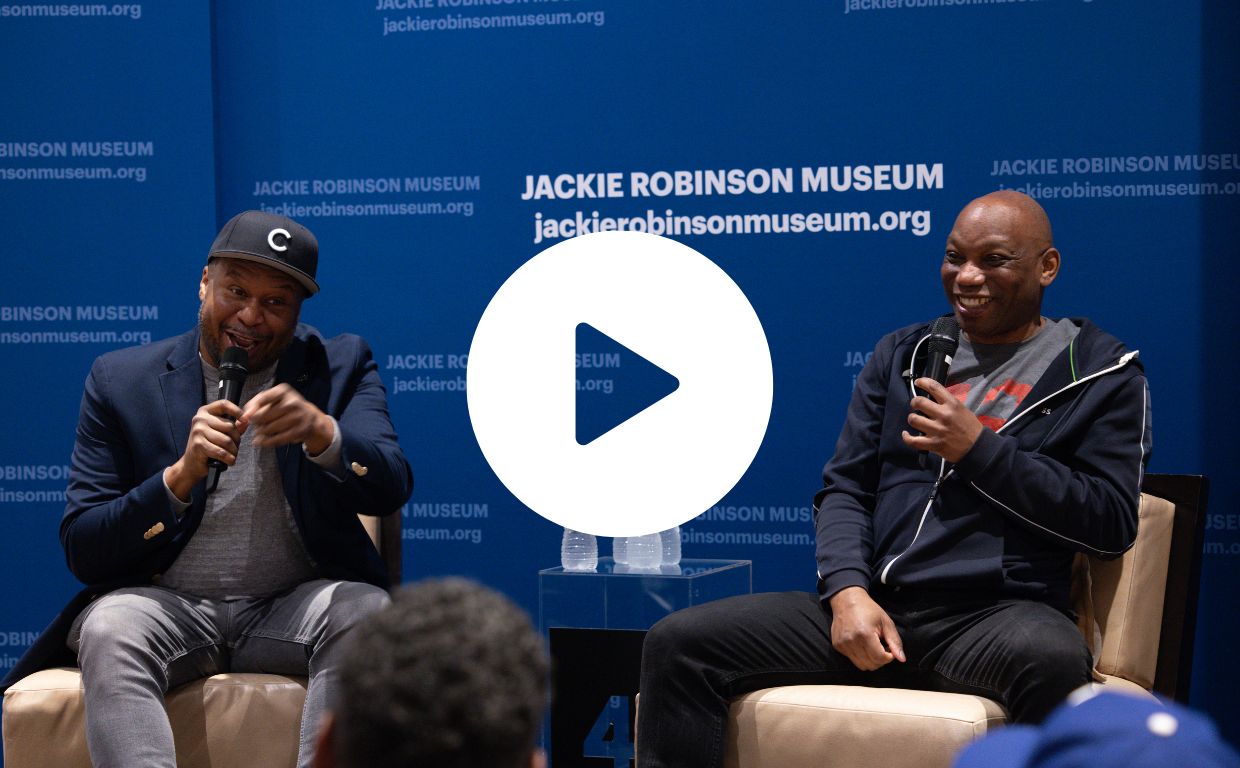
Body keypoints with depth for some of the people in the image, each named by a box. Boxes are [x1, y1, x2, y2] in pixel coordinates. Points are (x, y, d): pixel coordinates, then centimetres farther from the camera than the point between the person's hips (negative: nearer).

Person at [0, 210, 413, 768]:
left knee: (366, 612, -30)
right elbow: (81, 552, -2)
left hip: (293, 606, 0)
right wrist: (180, 477, -19)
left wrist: (321, 432, -31)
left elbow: (391, 489, -9)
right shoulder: (121, 380, 5)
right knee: (111, 626, -32)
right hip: (167, 604, 0)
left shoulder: (340, 366, 7)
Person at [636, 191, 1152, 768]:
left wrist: (979, 450, -7)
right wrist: (847, 590, -5)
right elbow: (844, 489, 16)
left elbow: (1112, 523, -1)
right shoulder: (901, 356, 21)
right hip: (870, 609, 4)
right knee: (677, 643, -14)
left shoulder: (1101, 374, 9)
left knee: (1052, 658, -41)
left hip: (998, 611, -4)